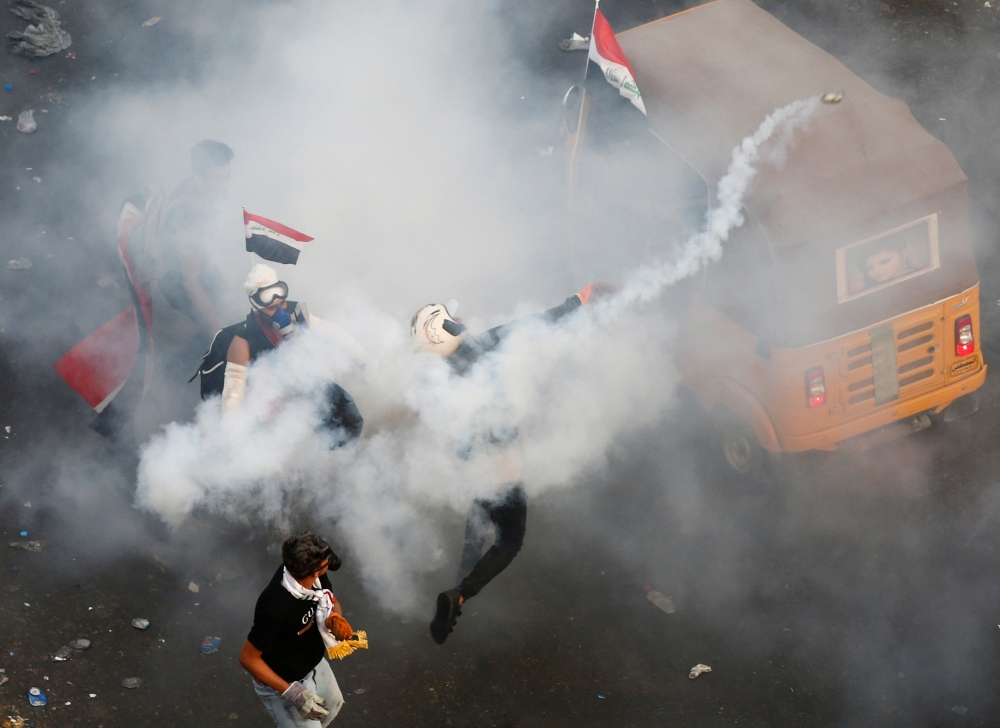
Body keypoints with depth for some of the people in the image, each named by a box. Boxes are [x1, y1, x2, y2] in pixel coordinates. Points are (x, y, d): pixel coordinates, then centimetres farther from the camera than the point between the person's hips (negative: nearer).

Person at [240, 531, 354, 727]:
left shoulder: (314, 578, -21)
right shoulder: (276, 608, -43)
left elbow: (333, 602, 1)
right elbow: (248, 658, -31)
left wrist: (335, 620, -23)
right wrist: (293, 693, -32)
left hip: (313, 664, 8)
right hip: (282, 684, -8)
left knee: (332, 705, 31)